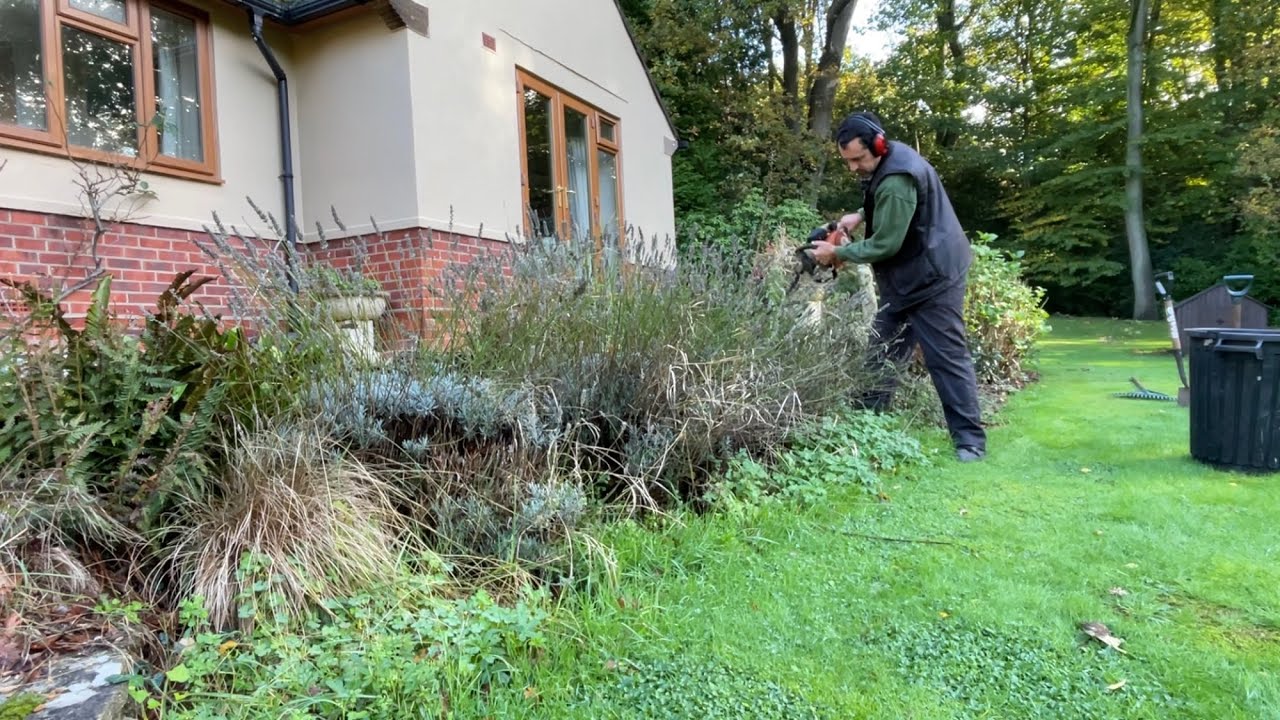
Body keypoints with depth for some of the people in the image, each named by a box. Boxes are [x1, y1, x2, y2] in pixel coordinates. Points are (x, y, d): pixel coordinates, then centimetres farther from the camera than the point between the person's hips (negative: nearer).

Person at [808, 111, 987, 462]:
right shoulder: (888, 161, 4)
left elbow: (885, 245, -24)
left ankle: (970, 439, 4)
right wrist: (862, 215, 4)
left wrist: (837, 253, -13)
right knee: (882, 354, 12)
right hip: (904, 279, 10)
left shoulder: (897, 181, -27)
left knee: (946, 358, -5)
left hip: (932, 278, -10)